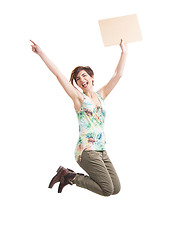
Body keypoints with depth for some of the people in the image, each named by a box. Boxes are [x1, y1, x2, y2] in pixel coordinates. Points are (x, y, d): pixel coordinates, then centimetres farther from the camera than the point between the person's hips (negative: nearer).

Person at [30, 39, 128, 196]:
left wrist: (124, 52, 12)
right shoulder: (78, 97, -1)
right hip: (86, 151, -7)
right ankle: (67, 176, 6)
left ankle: (70, 177, 15)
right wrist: (41, 53, -12)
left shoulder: (100, 96, 14)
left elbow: (118, 75, 13)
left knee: (116, 188, 5)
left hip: (102, 151, 7)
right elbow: (58, 74, -7)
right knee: (107, 190, -10)